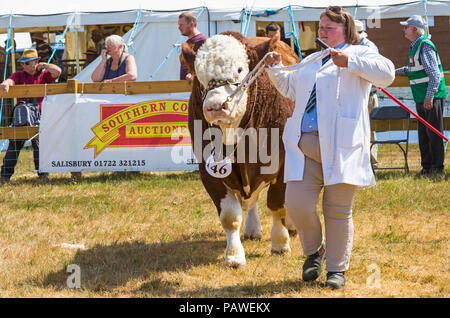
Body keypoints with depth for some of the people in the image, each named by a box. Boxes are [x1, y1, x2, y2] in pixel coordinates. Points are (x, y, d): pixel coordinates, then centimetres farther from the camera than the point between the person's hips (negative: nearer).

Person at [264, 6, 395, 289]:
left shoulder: (359, 55, 5)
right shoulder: (312, 61, 25)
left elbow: (386, 73, -14)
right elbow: (291, 88, 41)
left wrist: (349, 61, -22)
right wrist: (276, 69, 23)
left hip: (340, 146, -5)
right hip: (304, 145, 5)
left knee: (338, 210, -1)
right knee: (297, 203, -6)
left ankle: (337, 268, 12)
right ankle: (314, 251, 20)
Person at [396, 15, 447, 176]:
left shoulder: (425, 46, -15)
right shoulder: (414, 46, 15)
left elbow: (434, 73, -22)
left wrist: (429, 96, -27)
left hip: (432, 97, -10)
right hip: (421, 98, 10)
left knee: (434, 132, -6)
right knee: (423, 133, 12)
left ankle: (437, 168, -3)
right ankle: (426, 166, 19)